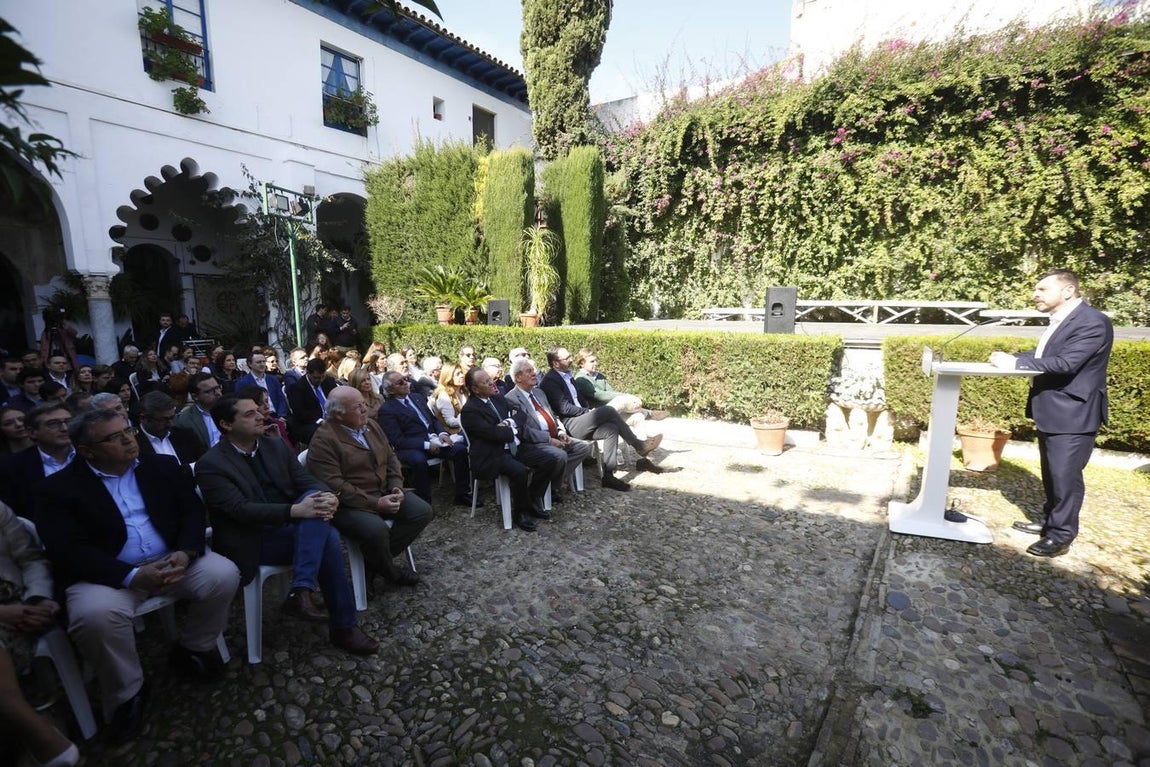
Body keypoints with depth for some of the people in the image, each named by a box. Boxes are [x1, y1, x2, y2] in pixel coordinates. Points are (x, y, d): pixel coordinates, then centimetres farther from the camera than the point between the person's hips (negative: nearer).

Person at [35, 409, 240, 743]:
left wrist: (185, 552, -16)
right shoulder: (59, 488, -3)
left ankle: (192, 649, 9)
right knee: (96, 615, -33)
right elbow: (66, 551, -12)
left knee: (223, 574, -20)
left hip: (171, 559, 3)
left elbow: (193, 510, 4)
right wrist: (132, 576, -25)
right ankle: (127, 694, -4)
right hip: (108, 573, -2)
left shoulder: (162, 467, 7)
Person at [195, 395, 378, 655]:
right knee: (327, 538, -27)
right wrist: (295, 510, -33)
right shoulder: (210, 465, -8)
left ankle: (301, 592, -24)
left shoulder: (276, 447, 9)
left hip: (291, 528, 5)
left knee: (316, 497, -28)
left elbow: (308, 481, 3)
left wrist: (328, 496, -21)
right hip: (252, 542, -5)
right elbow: (241, 509, -20)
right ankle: (344, 626, -19)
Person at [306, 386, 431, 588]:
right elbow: (335, 487, -22)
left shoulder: (371, 425, 7)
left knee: (422, 511, -8)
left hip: (384, 493, 8)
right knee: (377, 529, -33)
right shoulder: (323, 441, -16)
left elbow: (391, 458, 13)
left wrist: (396, 486, -4)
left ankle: (373, 561, 1)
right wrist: (375, 503, -24)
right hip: (349, 504, -7)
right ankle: (390, 572, 0)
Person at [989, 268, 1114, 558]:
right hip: (1051, 412, 9)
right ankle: (1050, 521, 34)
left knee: (1065, 476, -1)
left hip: (1072, 414, -9)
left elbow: (1065, 363, -28)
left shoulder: (1092, 322, -19)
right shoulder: (1061, 320, 11)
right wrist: (1011, 357, -3)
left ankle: (1060, 536, 10)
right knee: (1051, 474, 20)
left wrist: (1016, 363, -24)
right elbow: (1044, 355, 12)